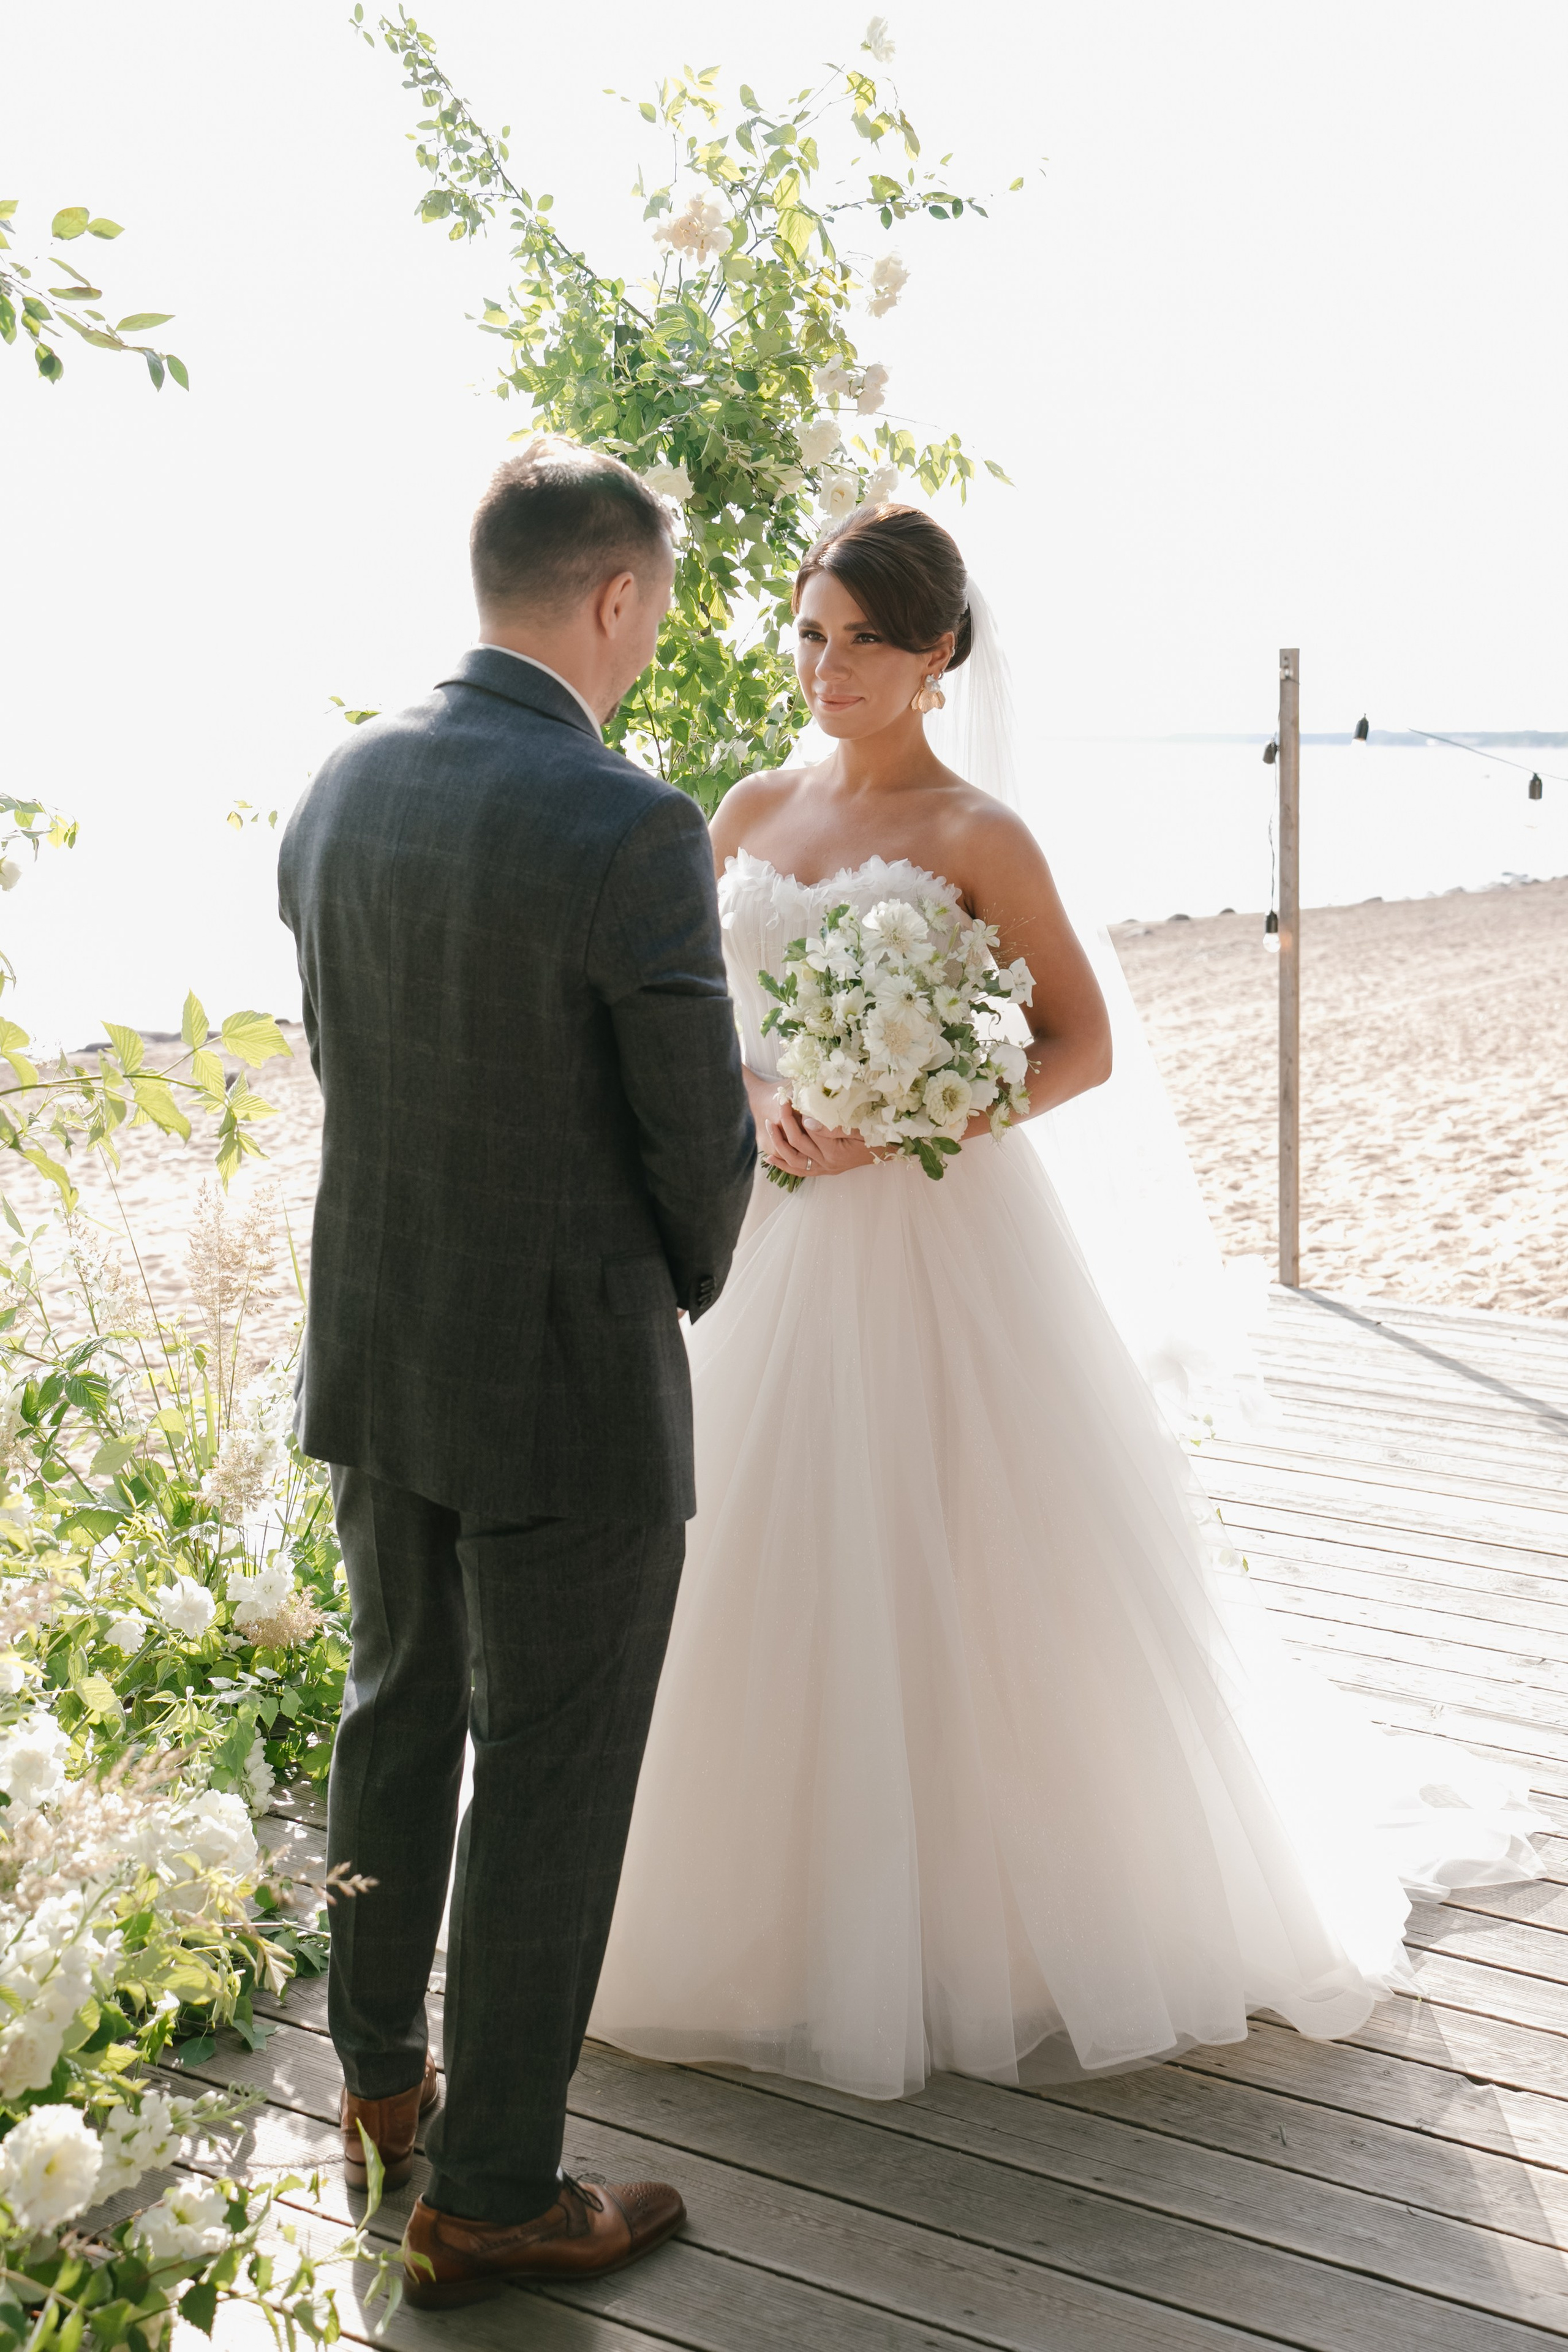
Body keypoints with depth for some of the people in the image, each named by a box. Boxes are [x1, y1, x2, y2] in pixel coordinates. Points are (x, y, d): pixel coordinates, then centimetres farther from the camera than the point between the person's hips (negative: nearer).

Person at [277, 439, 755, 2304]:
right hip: (569, 1381, -7)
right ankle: (491, 2197, 24)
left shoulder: (338, 790, -1)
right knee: (549, 1787, 9)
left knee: (399, 1715, 24)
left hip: (370, 1346, 7)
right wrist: (683, 1292, 7)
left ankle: (380, 2081, 43)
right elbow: (703, 1140, -14)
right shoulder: (631, 832, -22)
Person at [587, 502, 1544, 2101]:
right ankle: (783, 1906, 28)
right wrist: (757, 1106, -9)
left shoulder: (974, 838, -7)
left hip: (937, 1236, -5)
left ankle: (992, 1918, 22)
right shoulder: (749, 814, 8)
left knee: (963, 1568, 3)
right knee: (771, 1569, 10)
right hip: (775, 1238, 5)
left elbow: (1081, 1048, -6)